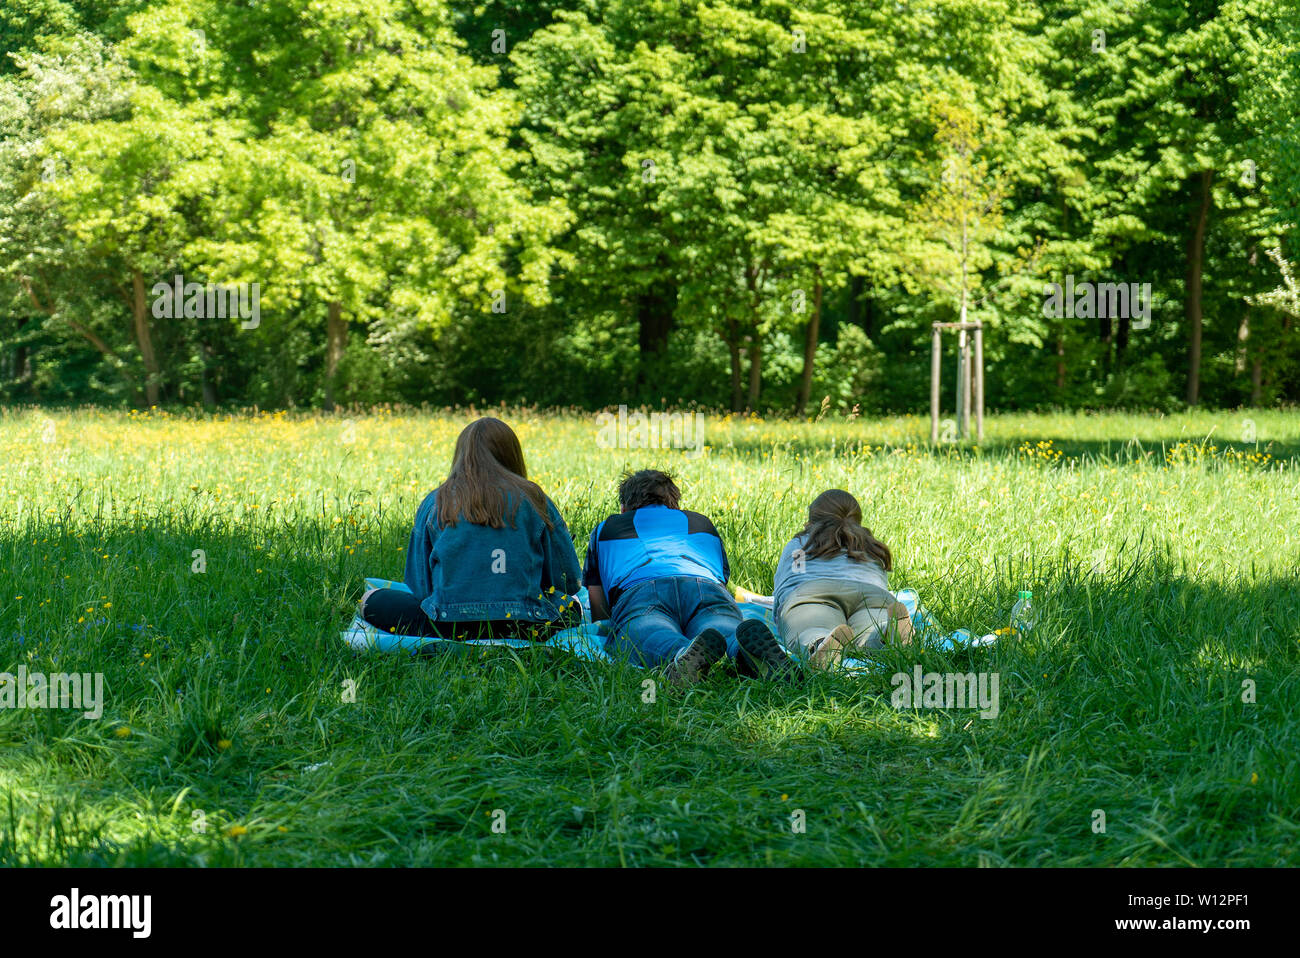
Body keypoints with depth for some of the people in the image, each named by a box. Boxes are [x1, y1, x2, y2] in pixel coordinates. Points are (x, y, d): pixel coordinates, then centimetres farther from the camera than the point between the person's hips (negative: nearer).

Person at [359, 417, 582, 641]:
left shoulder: (434, 504, 6)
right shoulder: (533, 500, 5)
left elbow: (419, 587, 9)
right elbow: (569, 582, 10)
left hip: (450, 629, -1)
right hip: (523, 628, 1)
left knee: (373, 601, 21)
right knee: (572, 607, 32)